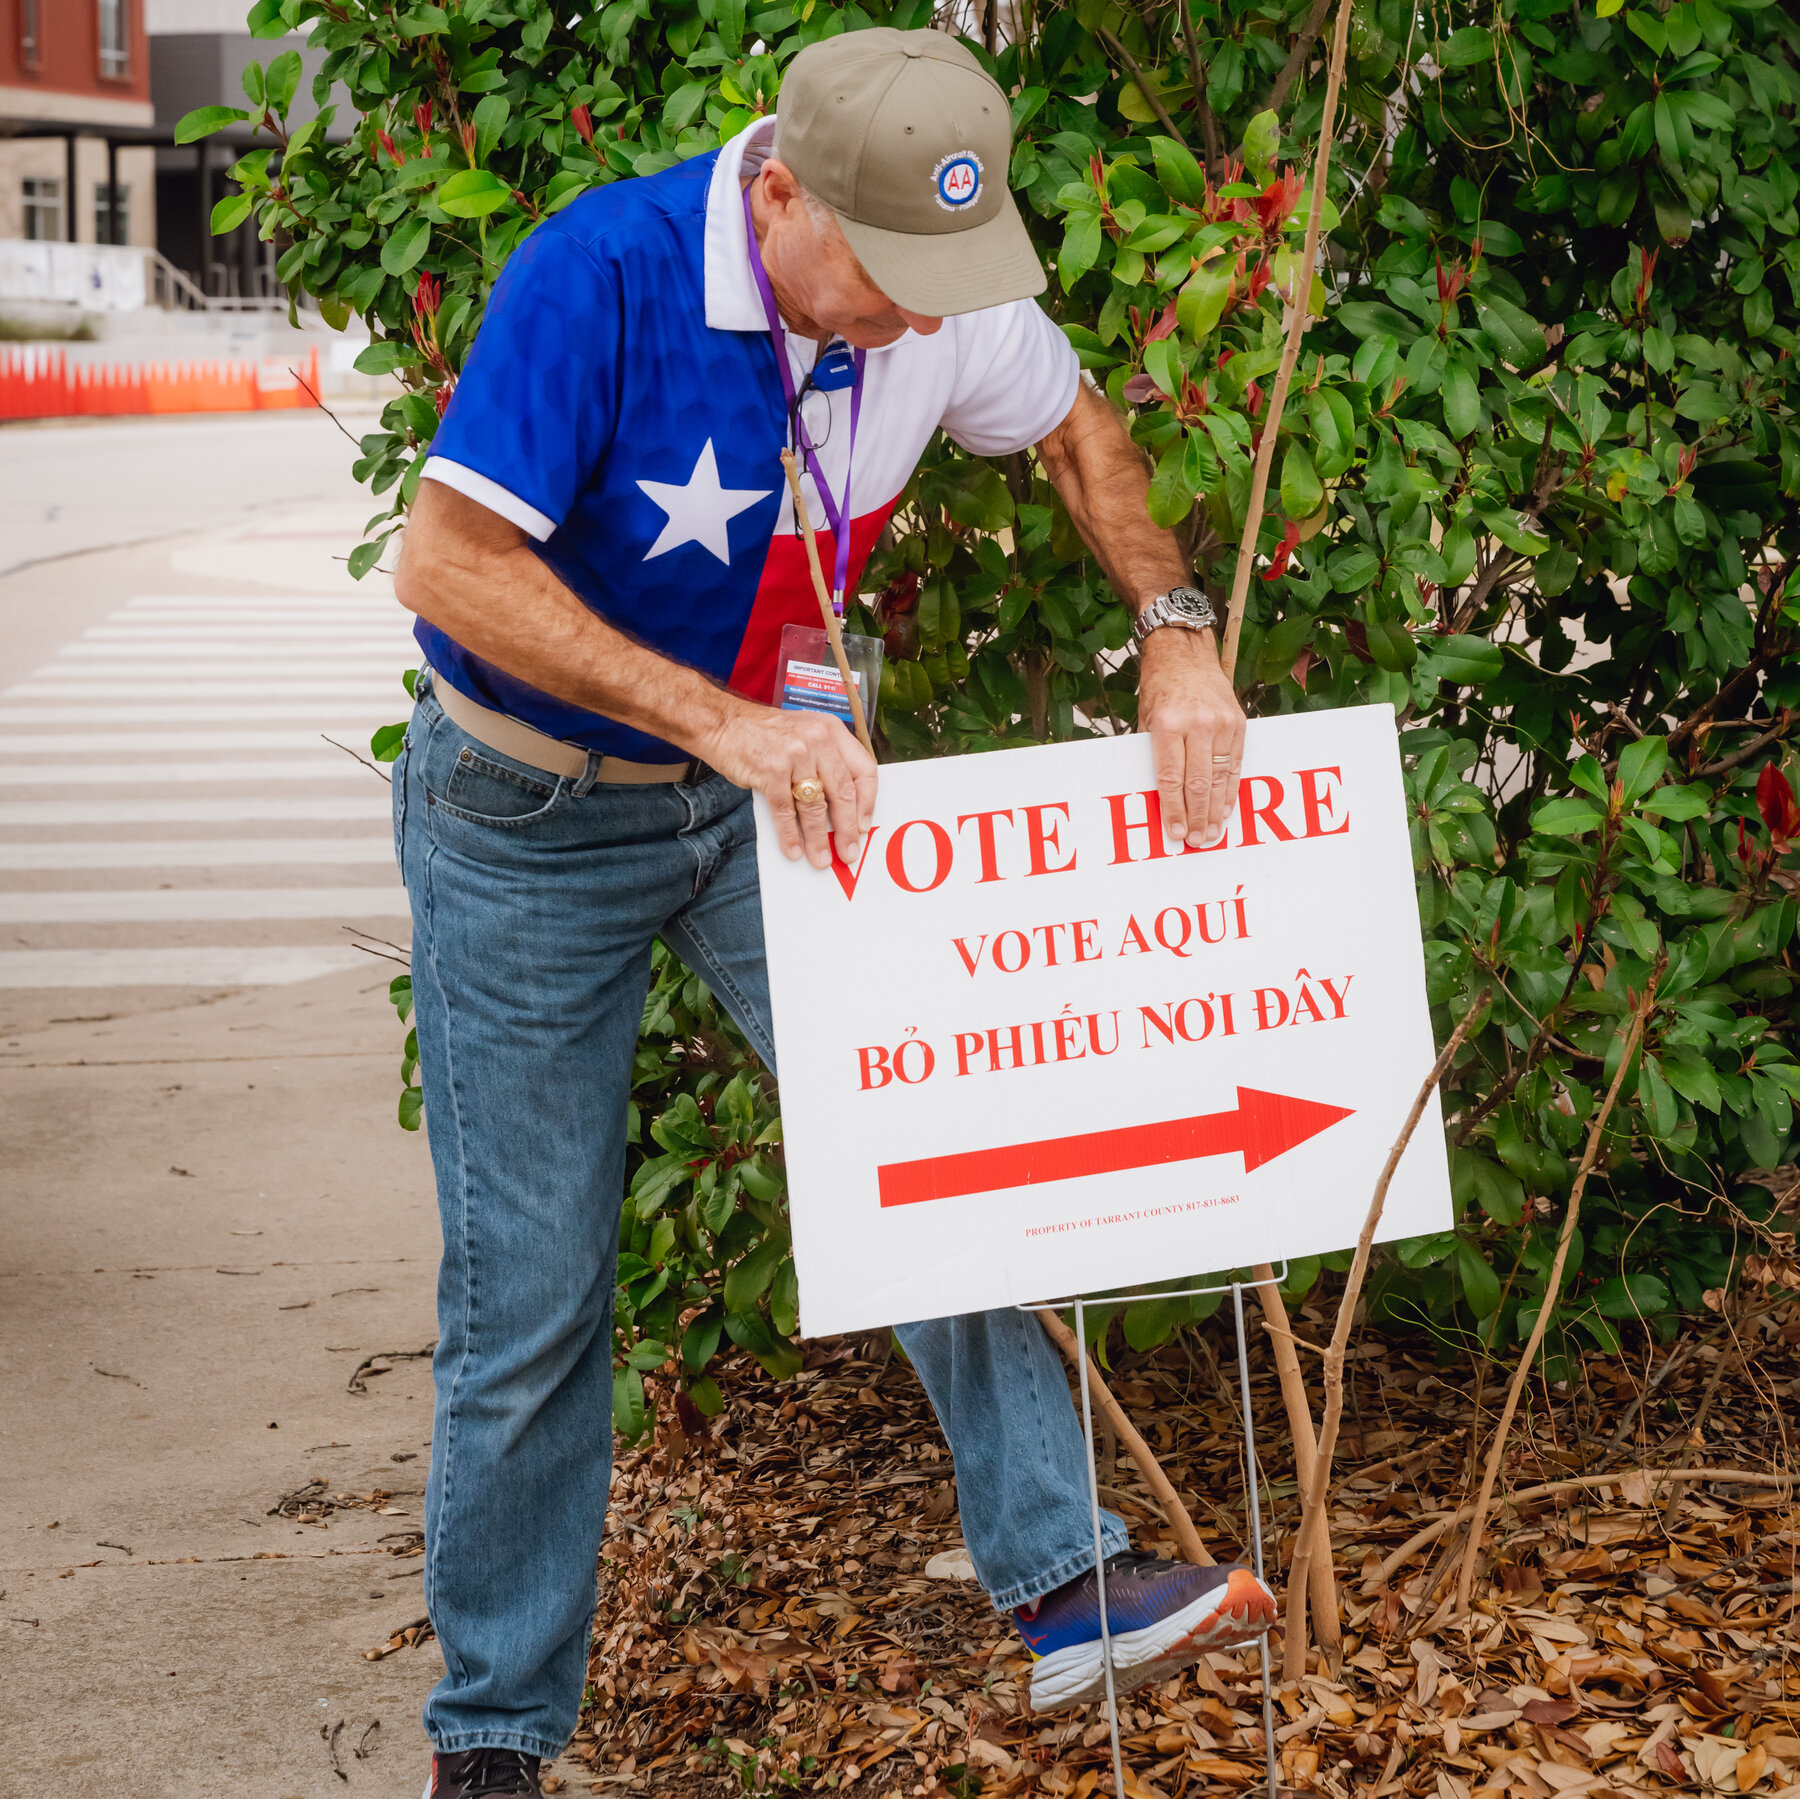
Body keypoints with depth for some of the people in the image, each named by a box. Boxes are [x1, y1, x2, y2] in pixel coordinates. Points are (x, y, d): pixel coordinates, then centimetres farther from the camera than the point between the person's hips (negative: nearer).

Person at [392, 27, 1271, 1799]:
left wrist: (1174, 633, -9)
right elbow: (448, 562, -32)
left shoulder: (935, 290, -12)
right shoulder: (604, 273, -29)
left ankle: (1060, 1585, -2)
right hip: (529, 820, -4)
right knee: (529, 1291, 1)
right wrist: (724, 723, -38)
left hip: (764, 787, 5)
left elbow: (1077, 429, 8)